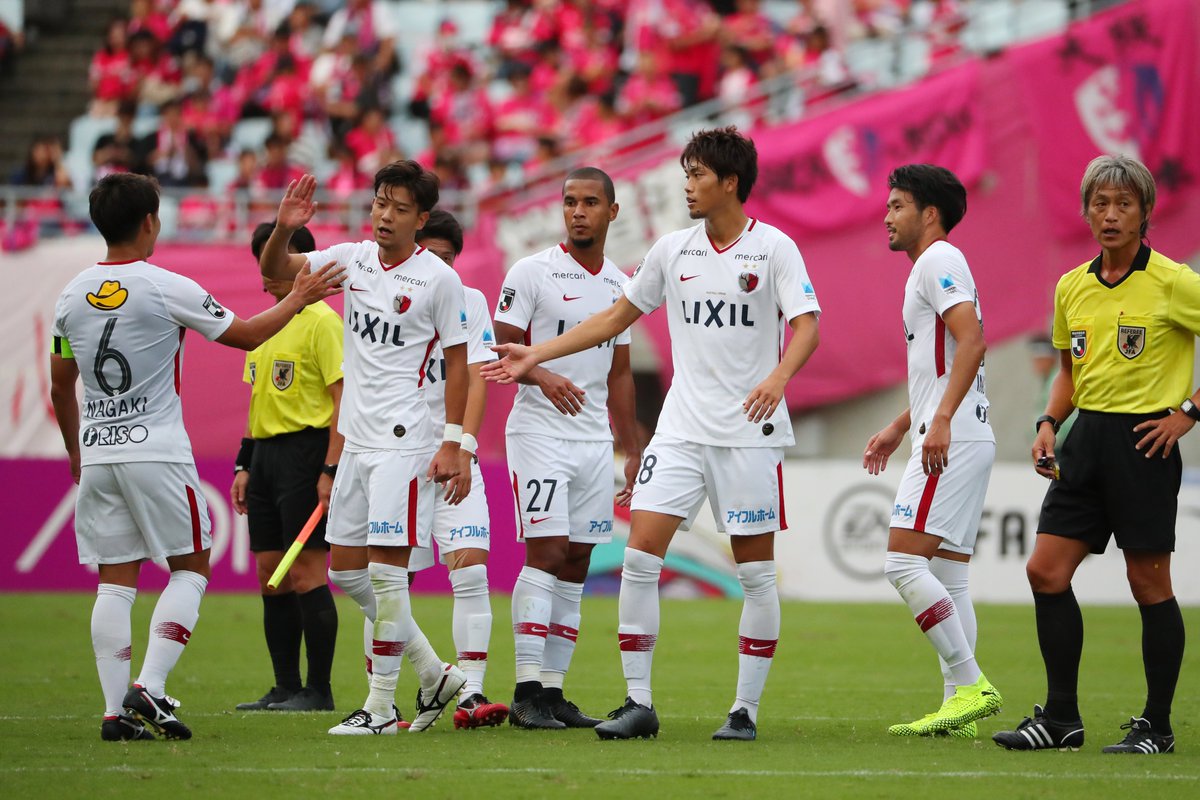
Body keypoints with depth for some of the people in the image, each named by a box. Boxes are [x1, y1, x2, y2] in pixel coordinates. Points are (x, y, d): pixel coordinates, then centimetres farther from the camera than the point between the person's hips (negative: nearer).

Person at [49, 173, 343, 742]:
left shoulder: (72, 295, 6)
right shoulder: (167, 289, -10)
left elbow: (60, 385, 14)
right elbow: (247, 335, 1)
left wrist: (75, 451, 28)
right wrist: (300, 297, 15)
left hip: (97, 455, 5)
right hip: (156, 451, -5)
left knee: (114, 582, 6)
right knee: (191, 567, 7)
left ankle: (116, 710, 1)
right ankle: (150, 688, -8)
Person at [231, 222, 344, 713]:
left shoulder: (322, 321, -8)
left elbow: (342, 398, -13)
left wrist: (330, 470, -20)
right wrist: (244, 466, 18)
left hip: (305, 452, -8)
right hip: (266, 457, 9)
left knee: (305, 576, -9)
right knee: (271, 578, 7)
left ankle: (318, 690, -4)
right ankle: (285, 688, 12)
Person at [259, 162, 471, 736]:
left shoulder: (438, 279, -8)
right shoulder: (353, 259, 7)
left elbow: (457, 364, -5)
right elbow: (274, 271, 5)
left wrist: (452, 445, -10)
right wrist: (284, 230, -16)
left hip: (403, 441, -7)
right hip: (356, 440, 7)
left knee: (386, 567, -9)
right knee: (345, 568, 9)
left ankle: (382, 706, -2)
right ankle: (434, 673, 21)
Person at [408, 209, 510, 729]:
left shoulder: (469, 302, 5)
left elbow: (476, 378, -4)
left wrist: (462, 443, -18)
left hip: (453, 457, 0)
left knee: (471, 570, -13)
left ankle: (471, 694, -14)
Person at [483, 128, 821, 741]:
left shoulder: (773, 248, -5)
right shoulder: (672, 250, 8)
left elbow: (806, 325, -13)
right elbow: (616, 318, 18)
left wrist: (777, 378, -33)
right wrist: (535, 355, 13)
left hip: (750, 433, -4)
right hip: (681, 430, 4)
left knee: (755, 572, 0)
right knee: (639, 557, -7)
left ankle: (746, 708, 9)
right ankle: (638, 703, -2)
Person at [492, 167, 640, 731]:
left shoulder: (620, 285, 13)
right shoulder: (532, 273, -4)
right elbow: (501, 348, -6)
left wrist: (632, 452, 17)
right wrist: (542, 375, -25)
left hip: (595, 439, 6)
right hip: (540, 431, -6)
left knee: (576, 564, 4)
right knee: (546, 553, -13)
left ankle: (553, 691, 7)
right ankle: (527, 691, -13)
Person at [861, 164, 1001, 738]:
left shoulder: (938, 260, -8)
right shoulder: (937, 266, 23)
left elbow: (971, 341, -22)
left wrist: (940, 421, -28)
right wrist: (899, 427, 33)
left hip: (951, 440, -10)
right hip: (965, 439, 10)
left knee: (903, 562, -14)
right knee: (946, 574, 7)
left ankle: (970, 684, -15)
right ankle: (960, 708, 4)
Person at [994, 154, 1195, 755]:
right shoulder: (1071, 287, 10)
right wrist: (1049, 423, 8)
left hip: (1145, 441, -6)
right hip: (1087, 437, 6)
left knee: (1149, 583, -1)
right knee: (1045, 571, 0)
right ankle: (1061, 717, 9)